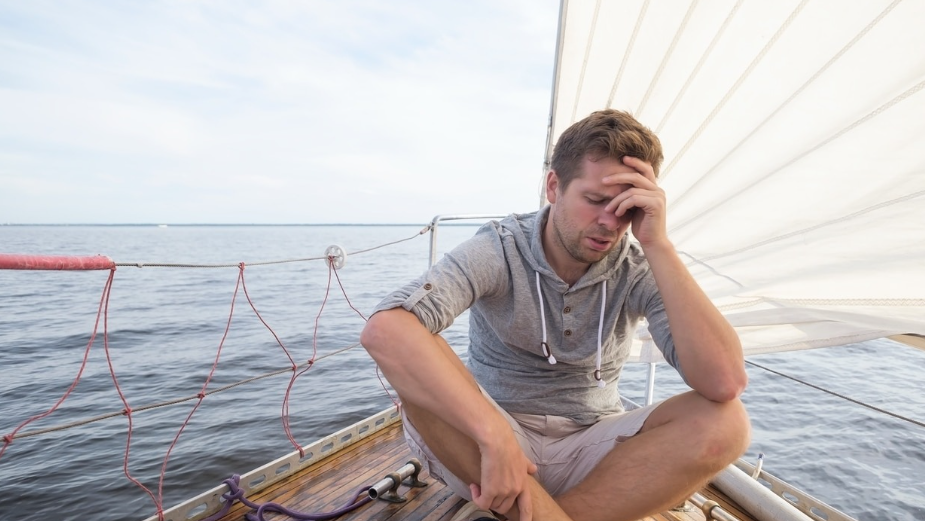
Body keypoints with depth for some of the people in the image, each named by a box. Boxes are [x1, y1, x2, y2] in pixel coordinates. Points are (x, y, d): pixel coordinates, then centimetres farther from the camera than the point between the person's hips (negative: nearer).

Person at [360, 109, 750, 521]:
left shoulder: (639, 269, -9)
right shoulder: (497, 250, -16)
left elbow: (726, 382, -23)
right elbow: (383, 330, -32)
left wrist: (658, 244, -27)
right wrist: (496, 436, -37)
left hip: (590, 454, 3)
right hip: (483, 446, -2)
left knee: (723, 422, -23)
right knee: (416, 358, -28)